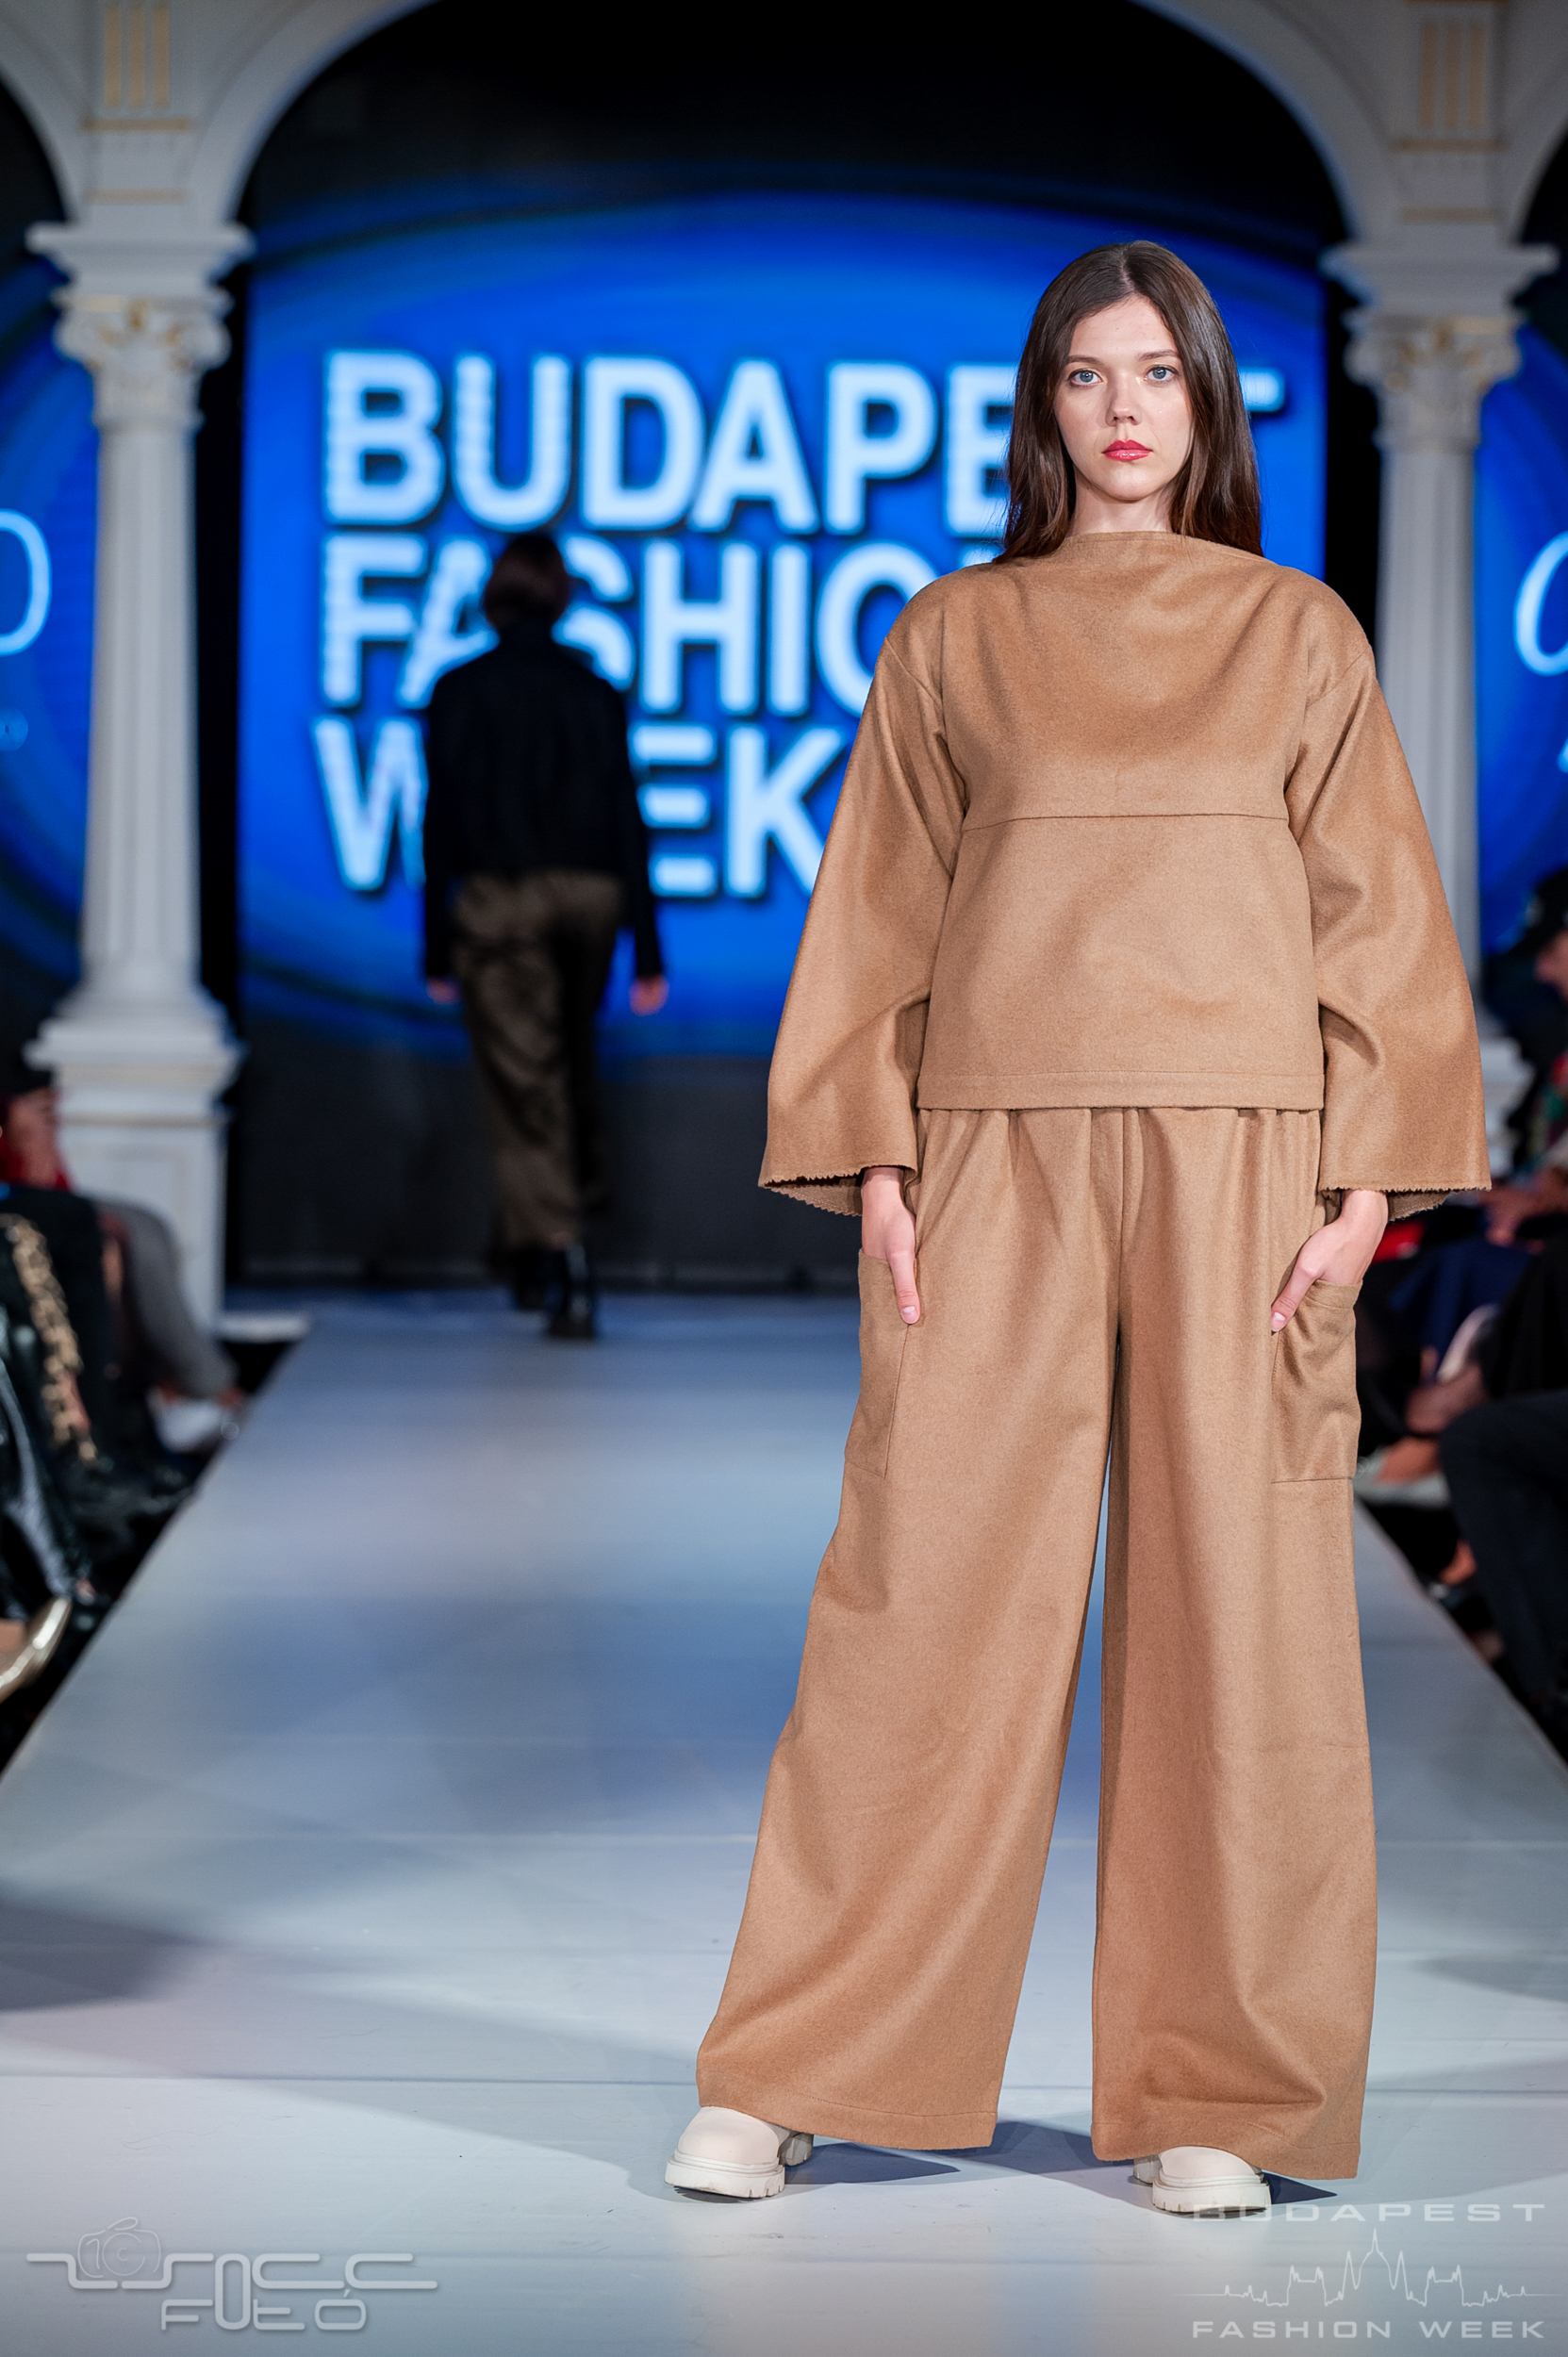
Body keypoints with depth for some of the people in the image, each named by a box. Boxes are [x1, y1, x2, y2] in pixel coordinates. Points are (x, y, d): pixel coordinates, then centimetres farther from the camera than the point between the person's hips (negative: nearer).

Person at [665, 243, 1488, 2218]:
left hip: (1236, 1157, 0)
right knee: (926, 1590, -3)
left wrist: (1366, 1180, -3)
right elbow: (878, 913, 9)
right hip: (998, 1159, 0)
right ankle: (795, 2076, 6)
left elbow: (1373, 913, 7)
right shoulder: (951, 639, 10)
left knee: (1233, 1603, 0)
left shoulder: (1300, 638, 10)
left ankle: (1213, 2096, 9)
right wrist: (872, 1164, -2)